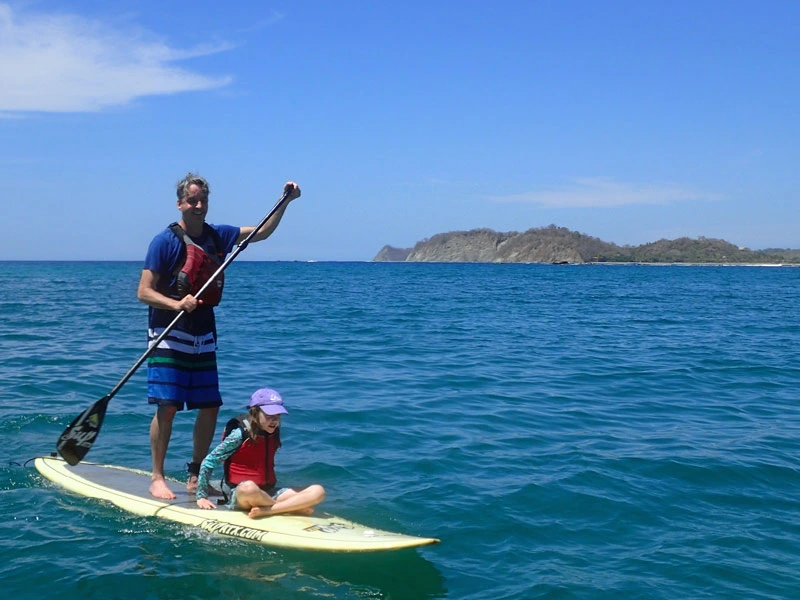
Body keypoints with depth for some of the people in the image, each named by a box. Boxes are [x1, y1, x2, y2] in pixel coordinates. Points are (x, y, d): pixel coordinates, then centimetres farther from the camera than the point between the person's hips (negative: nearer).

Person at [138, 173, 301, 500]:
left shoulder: (217, 235, 8)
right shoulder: (165, 241, -9)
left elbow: (261, 231, 17)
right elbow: (143, 292, -12)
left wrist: (285, 201, 7)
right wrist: (176, 304, -27)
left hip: (203, 335, 6)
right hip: (169, 334, -6)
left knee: (210, 407, 6)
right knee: (167, 407, -10)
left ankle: (195, 476, 19)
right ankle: (157, 478, 3)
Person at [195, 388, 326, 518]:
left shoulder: (273, 433, 7)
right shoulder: (240, 434, -10)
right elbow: (208, 462, -5)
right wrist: (201, 496, -5)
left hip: (269, 493, 5)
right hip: (241, 497, -5)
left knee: (318, 491, -17)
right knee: (248, 488, -44)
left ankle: (265, 510, -30)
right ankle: (294, 507, -21)